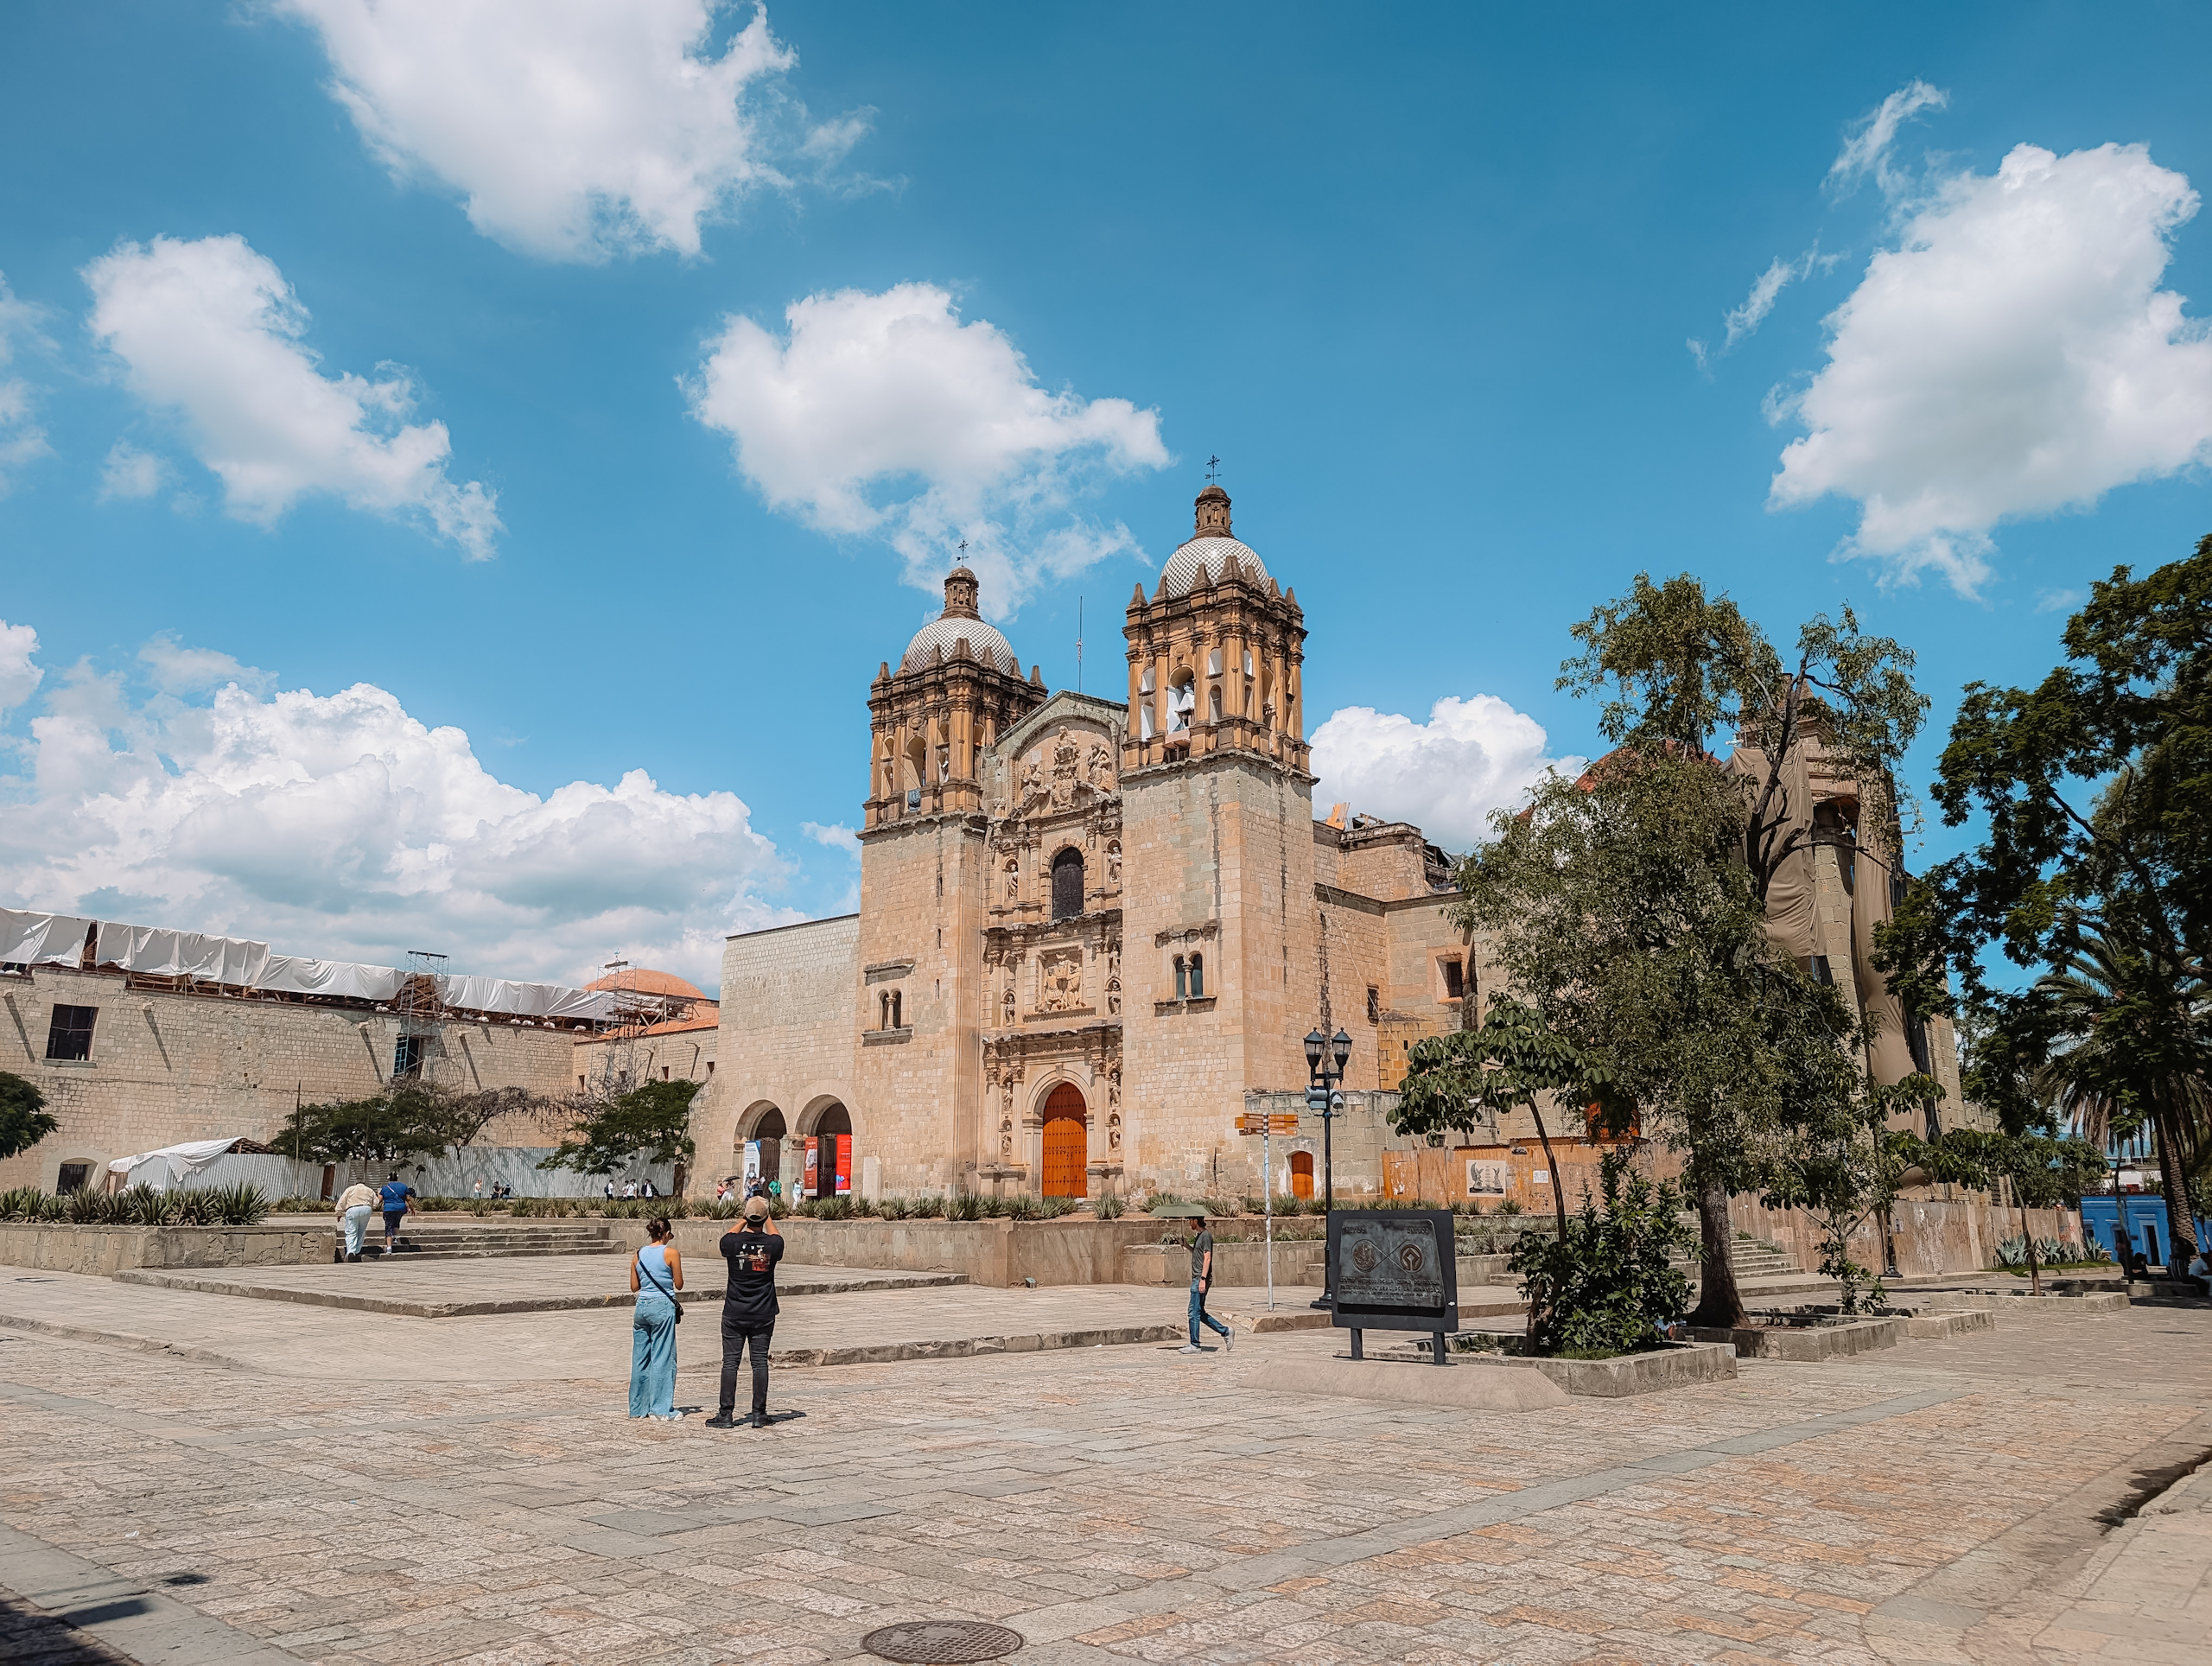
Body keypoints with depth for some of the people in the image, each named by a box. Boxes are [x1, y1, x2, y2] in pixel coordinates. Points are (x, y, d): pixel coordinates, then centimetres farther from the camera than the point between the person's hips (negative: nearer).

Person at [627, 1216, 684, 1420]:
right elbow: (679, 1285, -2)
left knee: (640, 1358, 12)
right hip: (663, 1307, -5)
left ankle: (638, 1407, 19)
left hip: (642, 1307, 5)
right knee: (662, 1358, 0)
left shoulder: (638, 1255, 6)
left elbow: (634, 1286, 11)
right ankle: (661, 1409, 0)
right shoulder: (671, 1253, -8)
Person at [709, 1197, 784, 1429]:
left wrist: (743, 1219, 27)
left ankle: (726, 1415, 6)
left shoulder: (733, 1243, -10)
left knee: (730, 1362, 4)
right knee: (760, 1362, 5)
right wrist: (768, 1219, 31)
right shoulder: (772, 1244, -9)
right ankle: (759, 1415, 8)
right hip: (763, 1314, 1)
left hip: (734, 1314, -1)